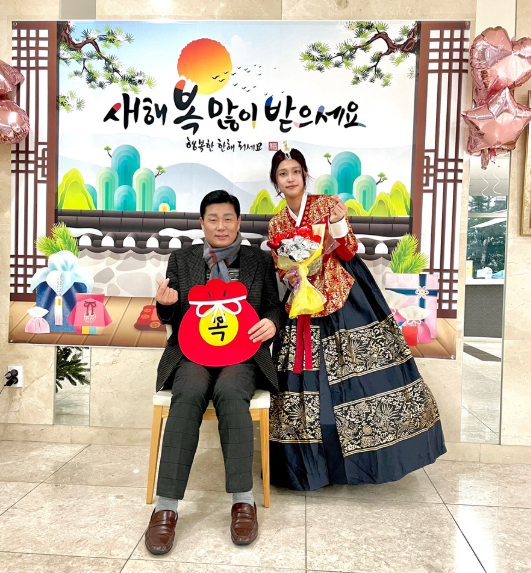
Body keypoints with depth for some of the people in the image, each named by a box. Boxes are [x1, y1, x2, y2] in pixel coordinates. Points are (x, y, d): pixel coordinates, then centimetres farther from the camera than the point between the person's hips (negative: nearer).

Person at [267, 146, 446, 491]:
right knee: (307, 375, 2)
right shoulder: (277, 223, 9)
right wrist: (295, 274, -11)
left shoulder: (327, 205, -1)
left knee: (354, 368, -5)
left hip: (346, 298, -3)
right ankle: (314, 457, 18)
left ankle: (363, 455, 11)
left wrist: (338, 223, -21)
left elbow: (349, 252, -5)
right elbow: (282, 272, 10)